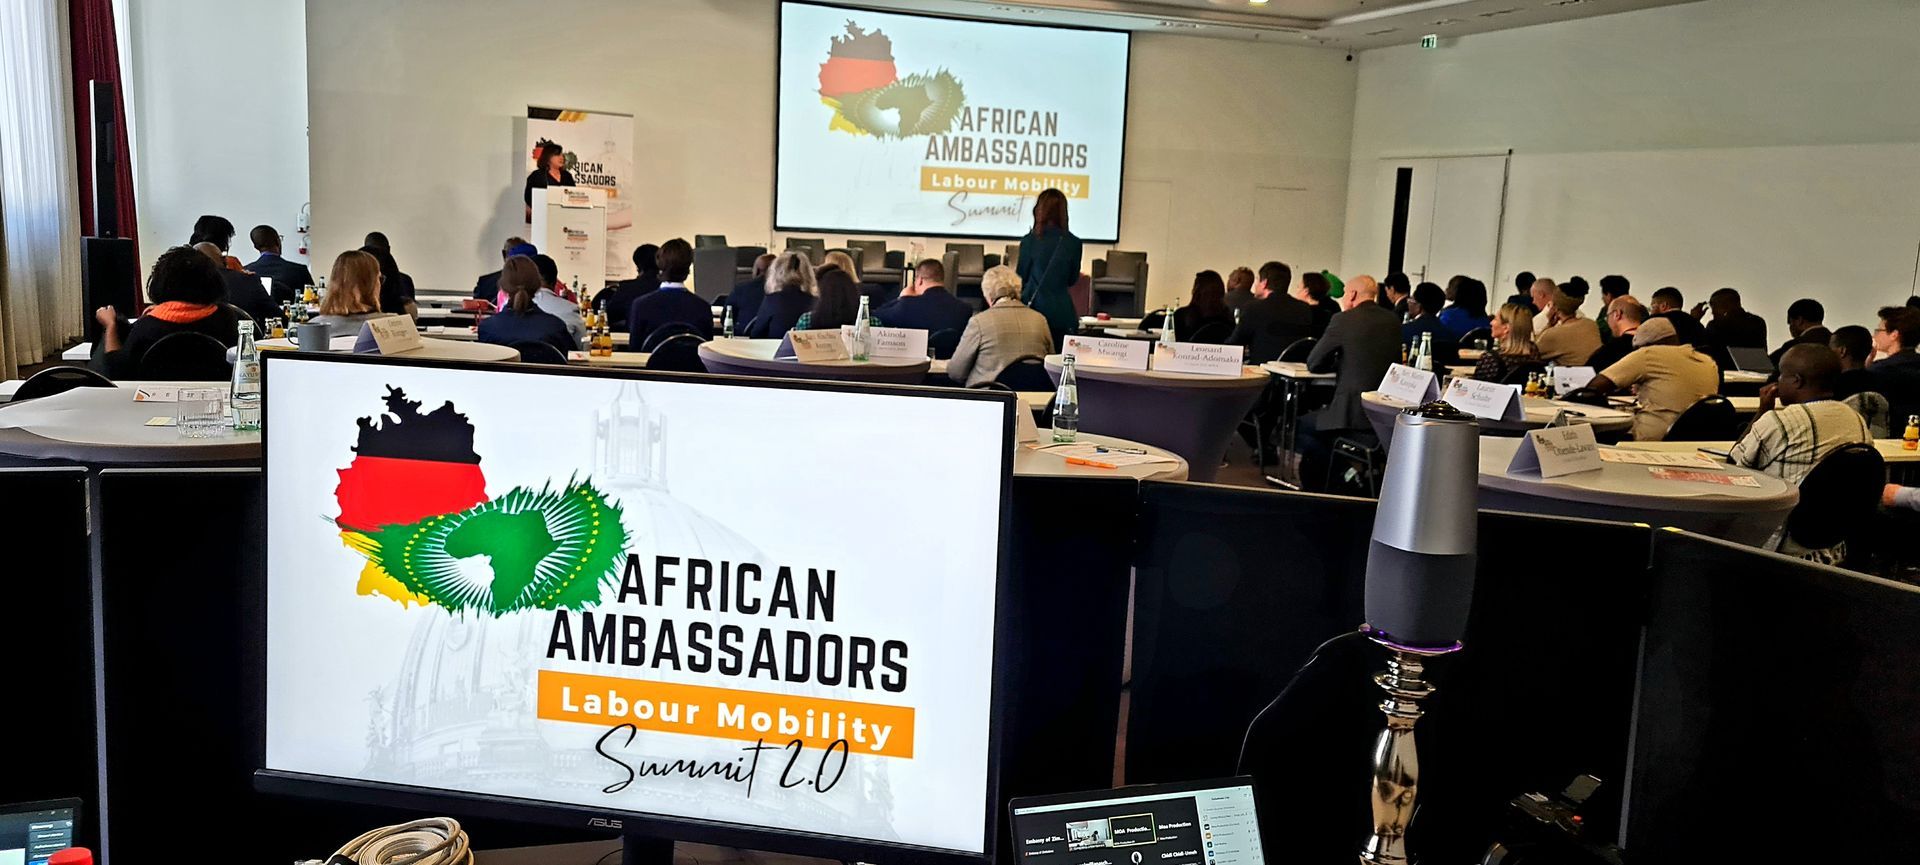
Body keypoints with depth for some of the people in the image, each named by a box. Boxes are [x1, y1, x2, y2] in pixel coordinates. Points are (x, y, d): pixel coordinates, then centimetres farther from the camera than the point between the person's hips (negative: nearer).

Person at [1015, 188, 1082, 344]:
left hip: (1036, 307, -2)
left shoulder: (1029, 241, -6)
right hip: (1062, 312, 2)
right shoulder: (1073, 243, 0)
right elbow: (1072, 280, 12)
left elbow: (1021, 278, 3)